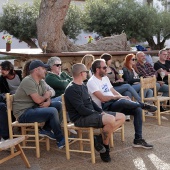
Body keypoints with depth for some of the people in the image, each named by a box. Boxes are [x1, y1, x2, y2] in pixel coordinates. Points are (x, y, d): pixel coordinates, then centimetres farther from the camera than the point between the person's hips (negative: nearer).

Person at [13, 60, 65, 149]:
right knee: (52, 112, -23)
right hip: (23, 113, -10)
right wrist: (46, 96, -1)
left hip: (33, 108, 10)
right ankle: (60, 140, -10)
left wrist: (48, 102, -15)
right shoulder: (28, 81, -18)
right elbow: (38, 100, -23)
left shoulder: (41, 82, 11)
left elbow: (47, 96, 10)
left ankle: (46, 130, 2)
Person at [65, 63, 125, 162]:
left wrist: (101, 112, 5)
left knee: (121, 117, 1)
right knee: (111, 119, -32)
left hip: (92, 114, 10)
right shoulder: (72, 89, -14)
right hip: (81, 118, -10)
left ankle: (100, 139, -6)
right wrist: (98, 114, -15)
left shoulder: (83, 86, 15)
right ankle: (105, 146, -8)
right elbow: (81, 110, -21)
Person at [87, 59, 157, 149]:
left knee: (137, 109, -12)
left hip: (115, 104, 8)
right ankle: (143, 105, -9)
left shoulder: (105, 78, 19)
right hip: (105, 107, -8)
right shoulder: (92, 82, -9)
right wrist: (119, 97, -11)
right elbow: (103, 98, -18)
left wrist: (122, 97, -1)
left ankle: (138, 139, -8)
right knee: (123, 102, -38)